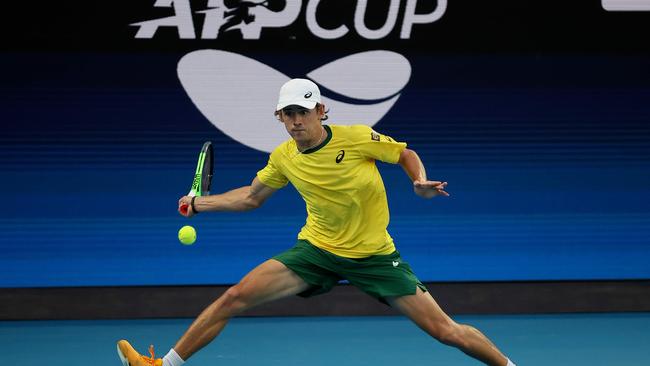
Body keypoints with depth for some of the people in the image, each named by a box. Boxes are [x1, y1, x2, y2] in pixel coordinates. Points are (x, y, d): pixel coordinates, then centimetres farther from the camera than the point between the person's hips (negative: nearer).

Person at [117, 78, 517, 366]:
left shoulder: (358, 138, -16)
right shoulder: (283, 158, -4)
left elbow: (407, 154, -1)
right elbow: (251, 197, 13)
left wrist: (421, 182, -20)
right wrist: (200, 202, 4)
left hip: (374, 255, -3)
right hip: (316, 250, 3)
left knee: (445, 330, -9)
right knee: (236, 296, -11)